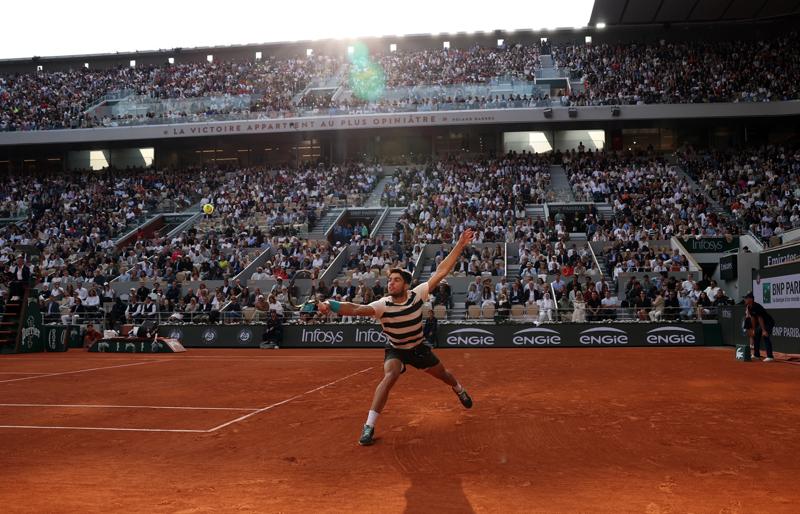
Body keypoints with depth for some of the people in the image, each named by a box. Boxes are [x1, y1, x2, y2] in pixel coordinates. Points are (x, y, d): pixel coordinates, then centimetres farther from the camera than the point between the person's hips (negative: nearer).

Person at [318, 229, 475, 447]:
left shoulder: (417, 295, -23)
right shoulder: (382, 305, -28)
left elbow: (441, 272, -24)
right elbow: (356, 309, -45)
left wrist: (460, 245, -28)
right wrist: (331, 305, -63)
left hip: (418, 348, 3)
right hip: (395, 350, -3)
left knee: (443, 374, 20)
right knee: (389, 376, -31)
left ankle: (459, 389, 60)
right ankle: (369, 426, -26)